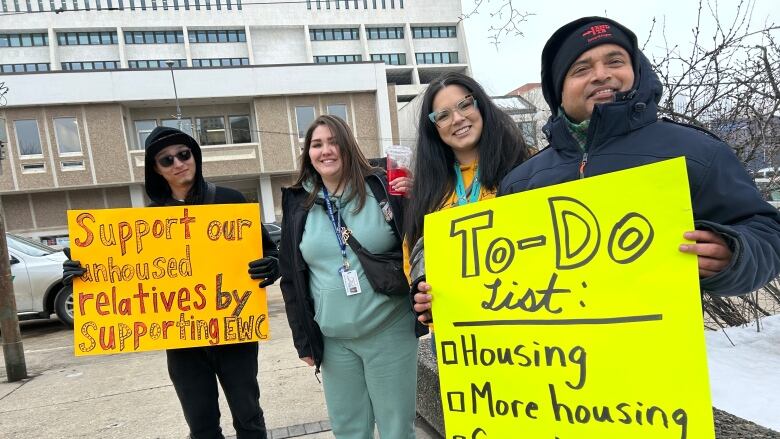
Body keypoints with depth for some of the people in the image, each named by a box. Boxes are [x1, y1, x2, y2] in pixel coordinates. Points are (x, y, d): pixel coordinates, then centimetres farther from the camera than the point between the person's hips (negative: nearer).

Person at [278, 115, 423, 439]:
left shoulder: (383, 188, -5)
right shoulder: (298, 204, 3)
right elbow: (290, 276, 7)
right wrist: (302, 338, 7)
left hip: (389, 331, -2)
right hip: (333, 339, 3)